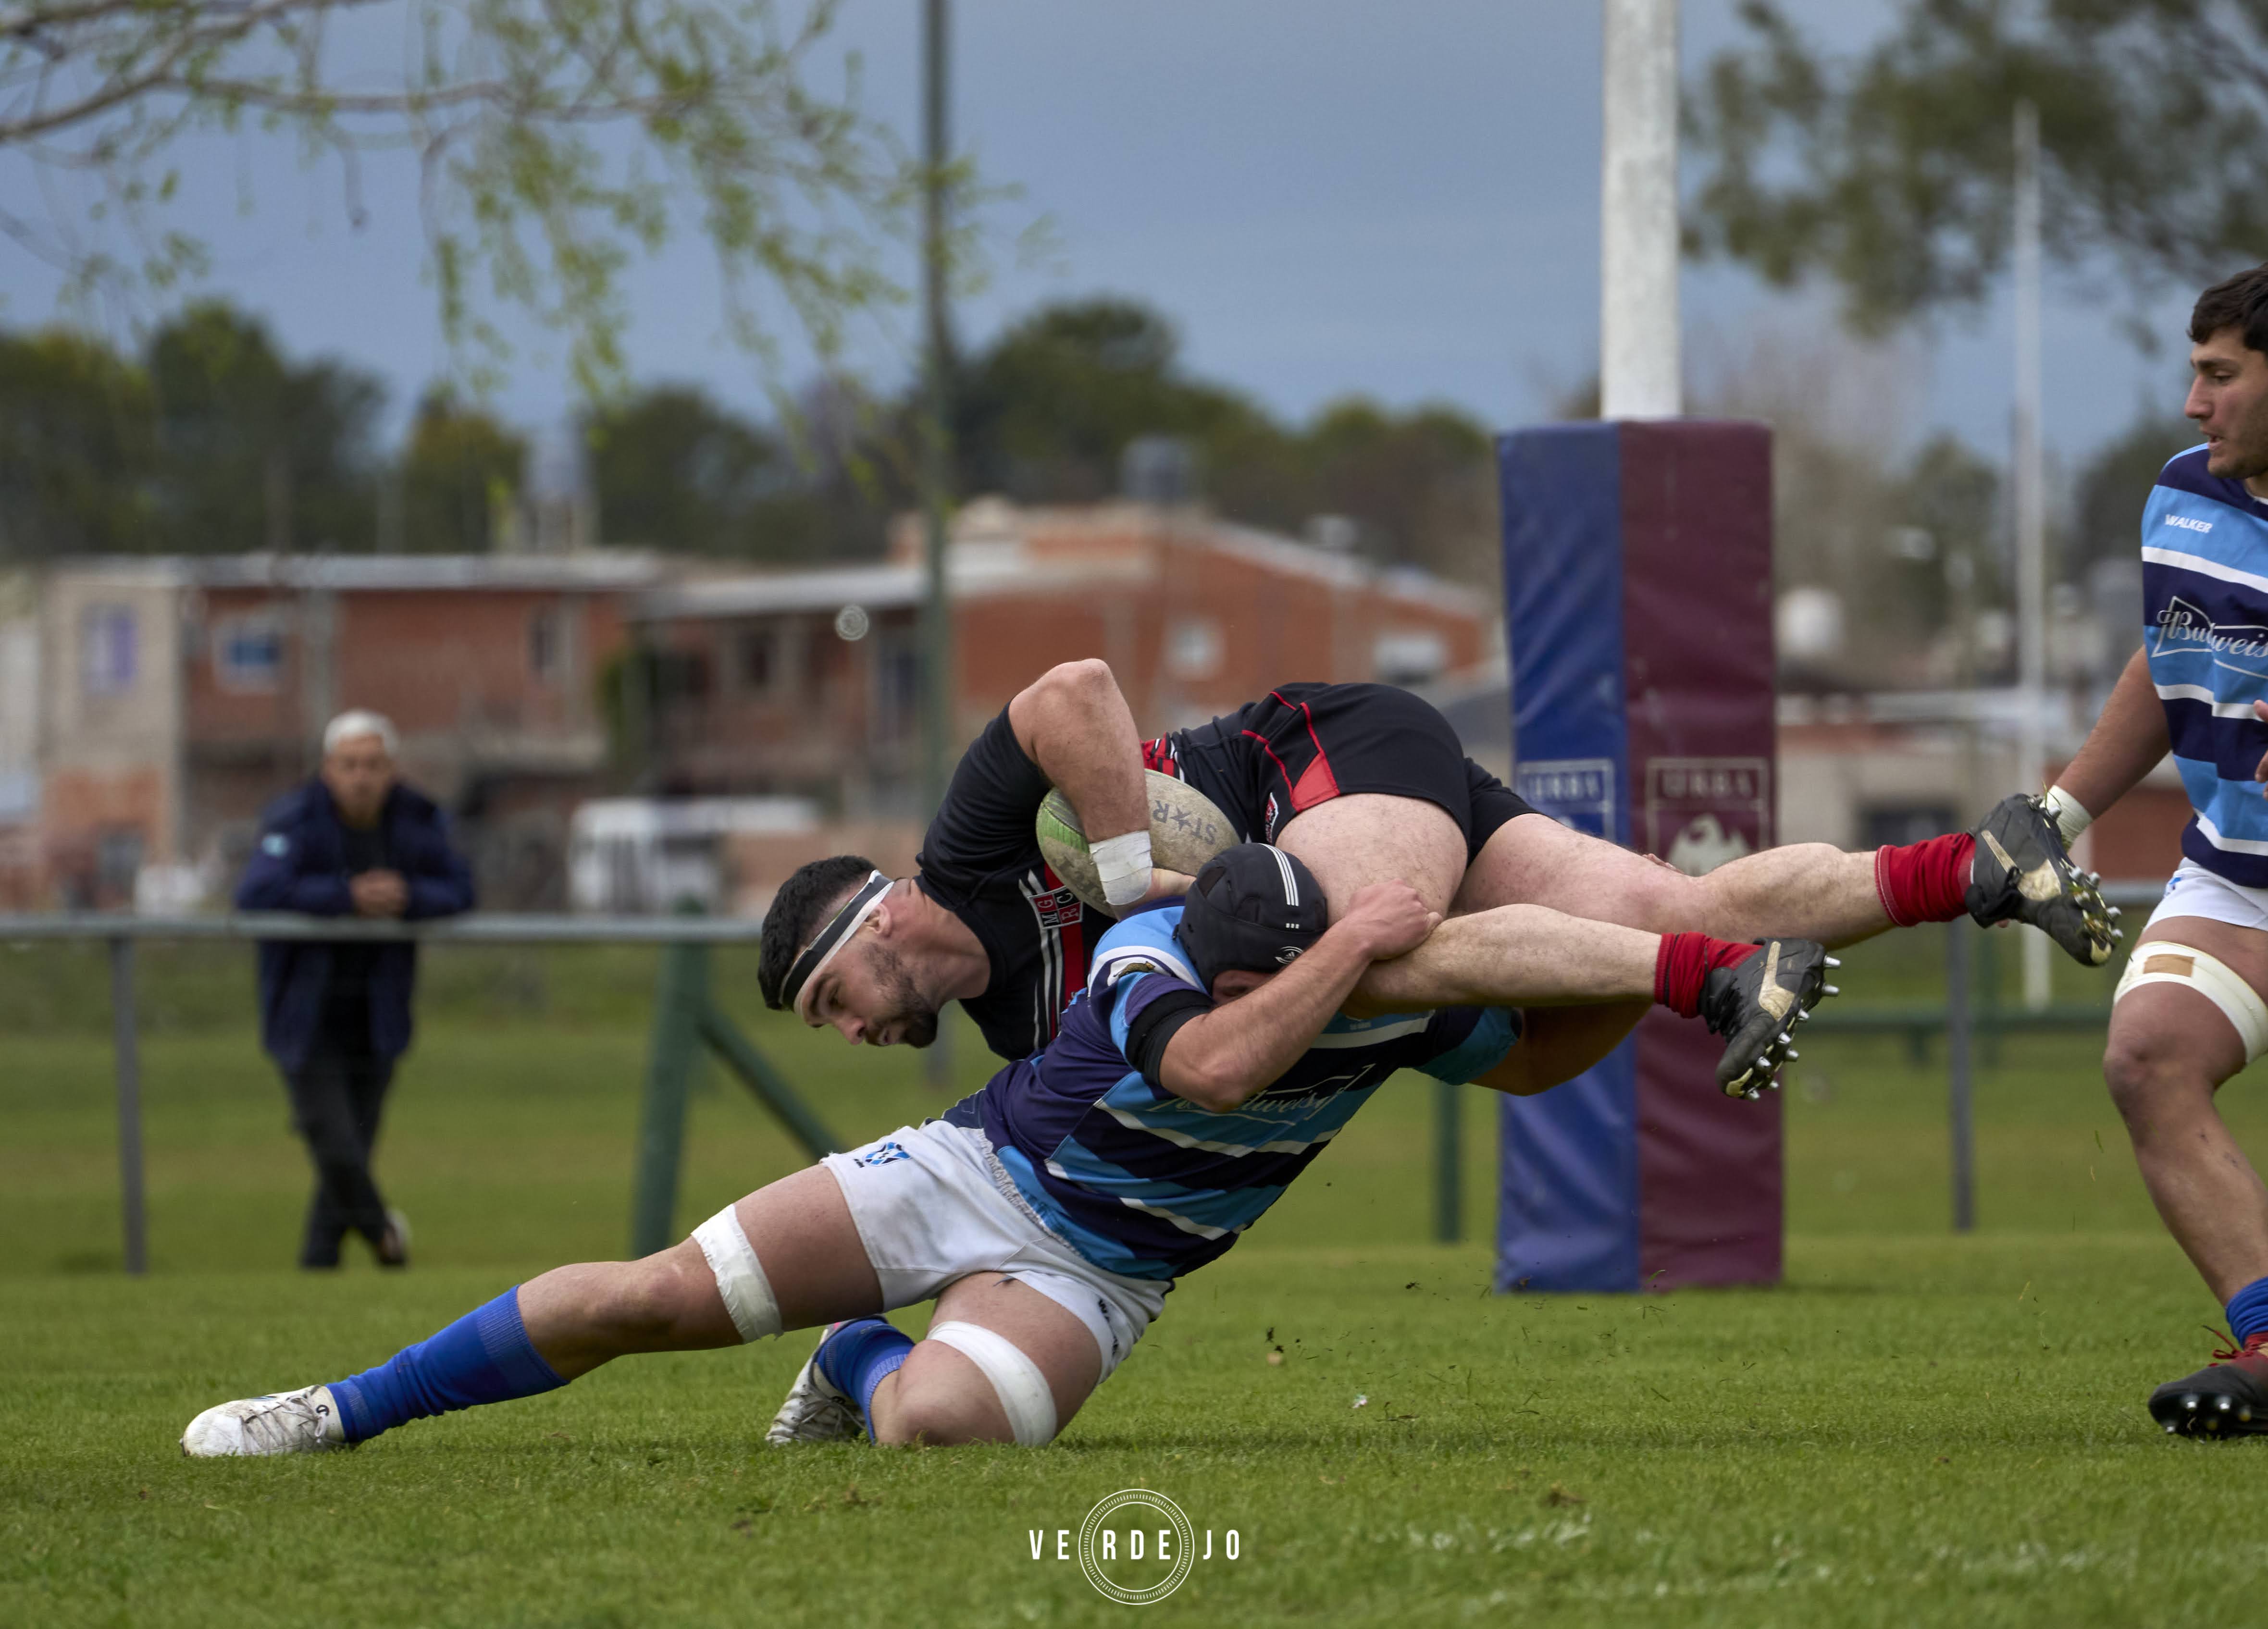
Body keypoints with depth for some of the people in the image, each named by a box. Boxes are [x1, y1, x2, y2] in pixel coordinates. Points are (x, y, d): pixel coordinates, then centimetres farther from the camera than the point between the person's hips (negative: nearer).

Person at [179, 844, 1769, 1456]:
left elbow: (1534, 1055, 1)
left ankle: (864, 1368, 10)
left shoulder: (1392, 1001, -16)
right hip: (977, 1173, -2)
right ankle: (341, 1411, 6)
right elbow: (1217, 1067, -49)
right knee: (651, 1298, -12)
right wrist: (1353, 947, -49)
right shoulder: (1151, 956, -28)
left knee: (940, 1421, -31)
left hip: (1094, 1276, 2)